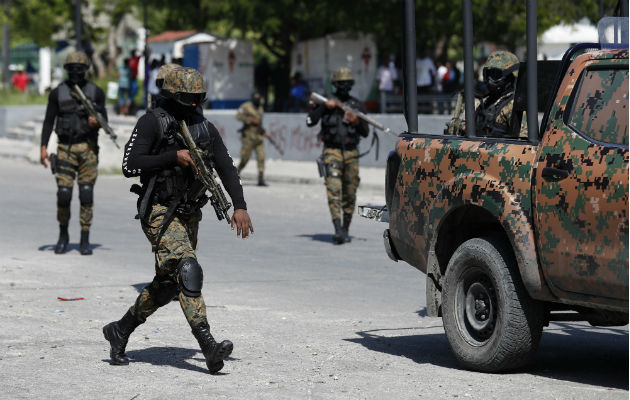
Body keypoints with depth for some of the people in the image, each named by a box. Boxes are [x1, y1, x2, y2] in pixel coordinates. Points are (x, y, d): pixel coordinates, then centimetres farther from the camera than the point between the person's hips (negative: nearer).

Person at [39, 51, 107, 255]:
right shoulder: (57, 93, 4)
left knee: (86, 194, -4)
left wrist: (97, 122, -17)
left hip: (88, 148, 0)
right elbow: (48, 121, 4)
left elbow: (104, 118, 7)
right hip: (66, 148, 0)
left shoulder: (96, 92, 4)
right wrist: (43, 147, -4)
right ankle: (63, 236, 16)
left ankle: (85, 240, 2)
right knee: (63, 194, -5)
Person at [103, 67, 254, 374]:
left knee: (167, 284, 12)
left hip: (189, 215, 7)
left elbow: (226, 168, 8)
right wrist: (174, 156, -21)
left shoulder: (205, 128, 8)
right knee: (187, 270, -23)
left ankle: (120, 331, 31)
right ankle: (208, 347, -30)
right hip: (160, 213, -7)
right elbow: (130, 165, -16)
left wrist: (240, 206, -5)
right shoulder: (152, 122, -9)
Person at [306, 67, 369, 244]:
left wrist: (356, 122, -10)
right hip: (332, 151, -3)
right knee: (334, 190, -17)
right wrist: (325, 106, -15)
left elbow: (365, 132, 10)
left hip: (351, 153, 3)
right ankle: (337, 229, -24)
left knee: (350, 194, 5)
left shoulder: (357, 105, 11)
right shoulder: (326, 103, 6)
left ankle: (345, 230, 19)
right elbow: (310, 121, -6)